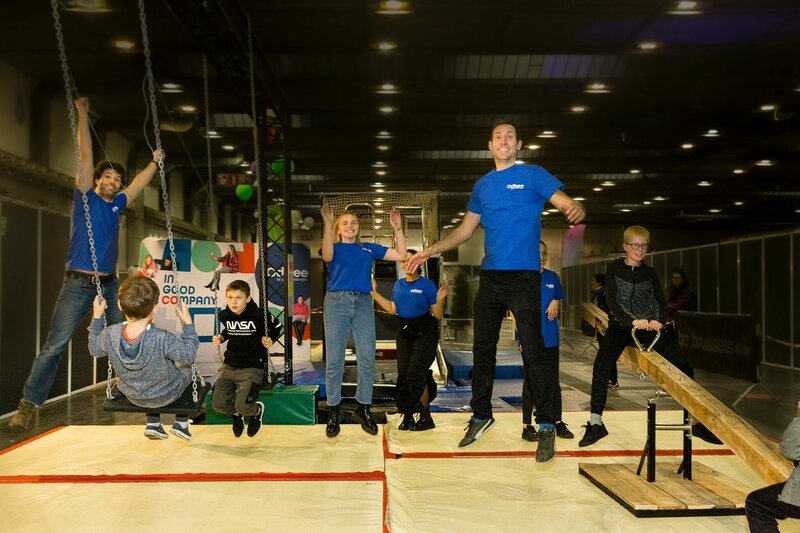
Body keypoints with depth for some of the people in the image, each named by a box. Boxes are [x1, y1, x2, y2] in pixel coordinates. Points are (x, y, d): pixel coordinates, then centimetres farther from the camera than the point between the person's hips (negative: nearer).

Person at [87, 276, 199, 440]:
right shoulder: (162, 339, -38)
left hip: (133, 397, 4)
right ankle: (181, 423, 28)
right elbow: (188, 356, -23)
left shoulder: (110, 334, -25)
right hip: (166, 396, -4)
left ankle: (153, 424, 32)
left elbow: (94, 349, -3)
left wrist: (96, 316, 1)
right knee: (188, 369, 27)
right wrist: (188, 323, -19)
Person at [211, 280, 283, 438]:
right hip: (229, 365, 5)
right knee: (218, 404, -10)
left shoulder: (259, 315, -13)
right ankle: (236, 413, 26)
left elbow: (277, 327, 5)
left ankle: (257, 411, 19)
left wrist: (270, 339, -12)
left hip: (252, 367, -5)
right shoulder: (224, 315, 1)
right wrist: (221, 337, 5)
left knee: (243, 406, -21)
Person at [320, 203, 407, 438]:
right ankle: (333, 412, 6)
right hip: (337, 302, -2)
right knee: (334, 360, -2)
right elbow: (327, 256, -16)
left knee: (367, 359, -2)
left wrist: (398, 229, 2)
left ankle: (363, 409, 10)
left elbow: (400, 255, 12)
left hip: (363, 303, 2)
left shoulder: (369, 248, 18)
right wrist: (328, 223, -24)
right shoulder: (335, 248, 10)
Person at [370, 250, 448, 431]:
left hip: (424, 333, -6)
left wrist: (439, 300, -28)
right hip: (404, 332, 6)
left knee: (416, 374, -11)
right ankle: (408, 416, 18)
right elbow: (392, 309, 6)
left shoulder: (427, 284, -9)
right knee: (403, 374, 6)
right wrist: (374, 292, 6)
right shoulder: (398, 285, 8)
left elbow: (437, 315, -10)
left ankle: (424, 417, 1)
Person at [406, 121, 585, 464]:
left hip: (523, 277, -5)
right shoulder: (482, 185, 16)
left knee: (533, 352, -8)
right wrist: (430, 251, 11)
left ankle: (547, 427, 3)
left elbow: (567, 204, -10)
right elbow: (465, 230, 20)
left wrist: (577, 210, -34)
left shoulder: (533, 175, 1)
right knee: (482, 350, 11)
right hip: (490, 277, 6)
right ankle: (481, 416, 26)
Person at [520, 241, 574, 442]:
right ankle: (527, 426, 12)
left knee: (554, 381, 11)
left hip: (551, 338, 4)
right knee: (530, 382, 4)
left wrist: (555, 304, -4)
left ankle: (558, 422, 22)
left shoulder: (553, 277, 8)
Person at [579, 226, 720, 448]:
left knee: (683, 367, -9)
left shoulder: (649, 272, 10)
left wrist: (659, 320, -24)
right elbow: (612, 302, -11)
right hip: (620, 324, -3)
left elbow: (661, 301, -1)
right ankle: (595, 423, -20)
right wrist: (632, 320, -28)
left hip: (649, 327, 3)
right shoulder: (614, 268, 1)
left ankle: (698, 421, 5)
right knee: (601, 365, -27)